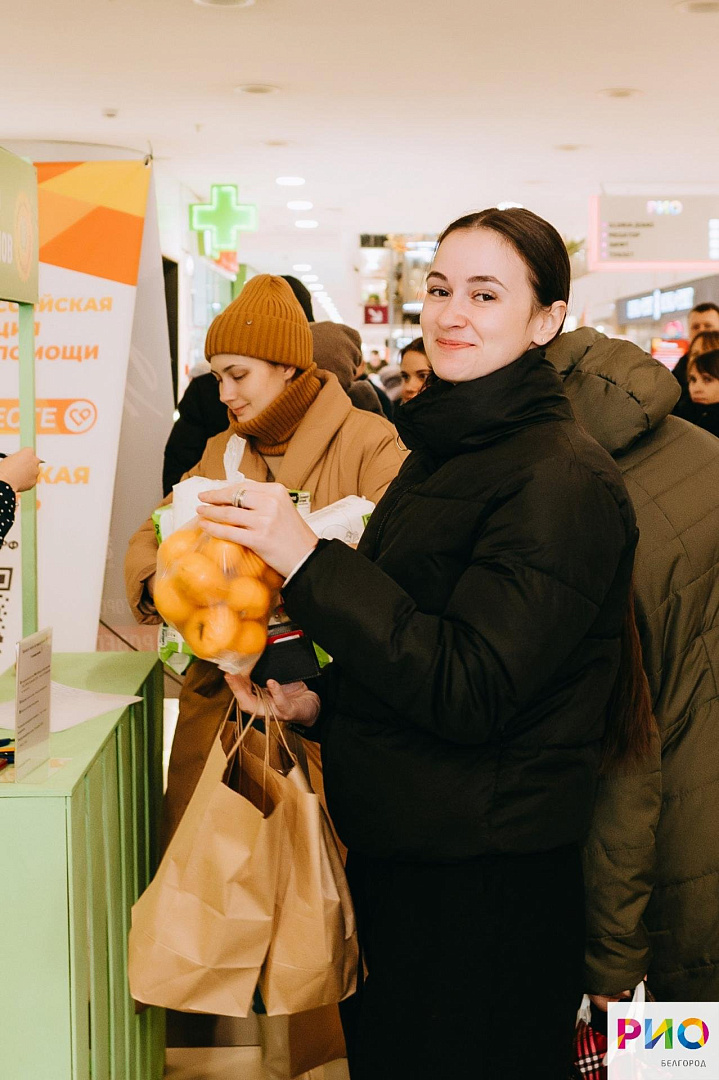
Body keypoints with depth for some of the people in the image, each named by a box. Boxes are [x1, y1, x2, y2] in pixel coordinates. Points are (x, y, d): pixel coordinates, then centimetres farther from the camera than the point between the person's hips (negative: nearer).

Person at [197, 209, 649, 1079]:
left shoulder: (560, 478, -20)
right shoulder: (446, 450, 10)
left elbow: (470, 691, -25)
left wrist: (308, 558, -27)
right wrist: (320, 701, 2)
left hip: (485, 885, -9)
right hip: (396, 850, 9)